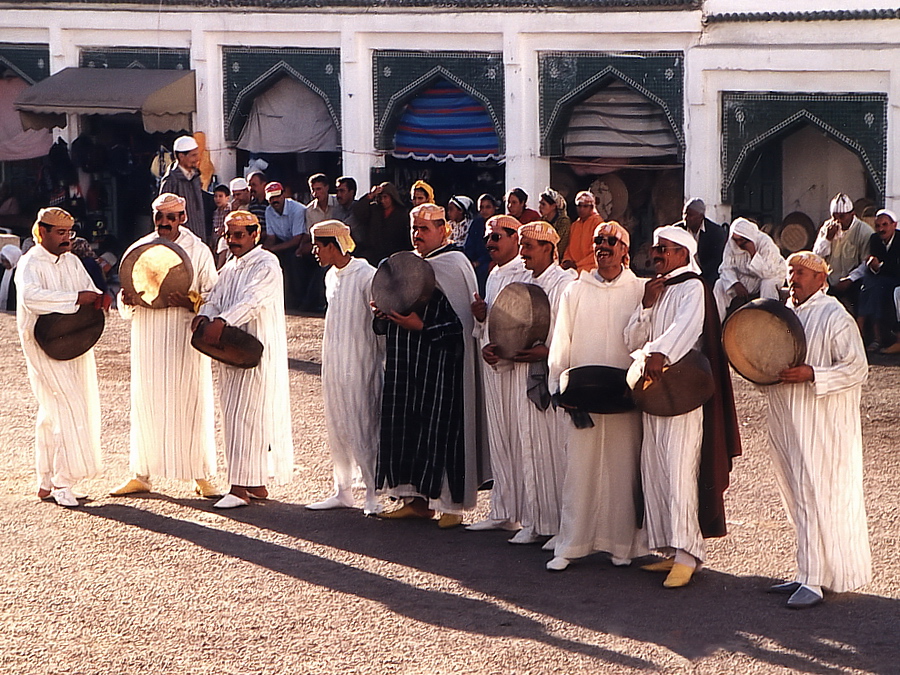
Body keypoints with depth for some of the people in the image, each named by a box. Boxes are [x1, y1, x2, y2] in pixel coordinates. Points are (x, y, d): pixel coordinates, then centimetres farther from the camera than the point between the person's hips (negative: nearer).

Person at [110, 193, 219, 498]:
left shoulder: (198, 251, 1)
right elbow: (126, 304, 13)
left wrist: (189, 302, -20)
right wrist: (127, 299, -11)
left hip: (185, 337, -3)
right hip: (148, 338, 3)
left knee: (191, 403, -3)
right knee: (146, 404, 4)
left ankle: (201, 476, 3)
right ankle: (141, 475, 11)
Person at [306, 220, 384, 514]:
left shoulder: (366, 276, -15)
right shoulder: (332, 276, 11)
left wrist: (385, 362, -11)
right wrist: (330, 362, 18)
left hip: (360, 365, -8)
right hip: (334, 365, 8)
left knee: (362, 428, -6)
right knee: (336, 427, 11)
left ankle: (373, 494, 0)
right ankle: (342, 491, 19)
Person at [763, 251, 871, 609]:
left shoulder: (835, 317, -10)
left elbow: (856, 368, -14)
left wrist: (811, 374, -24)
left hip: (822, 424, -8)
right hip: (787, 420, 8)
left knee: (815, 496, -9)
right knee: (798, 498, 10)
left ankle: (813, 581, -6)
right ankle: (809, 575, 17)